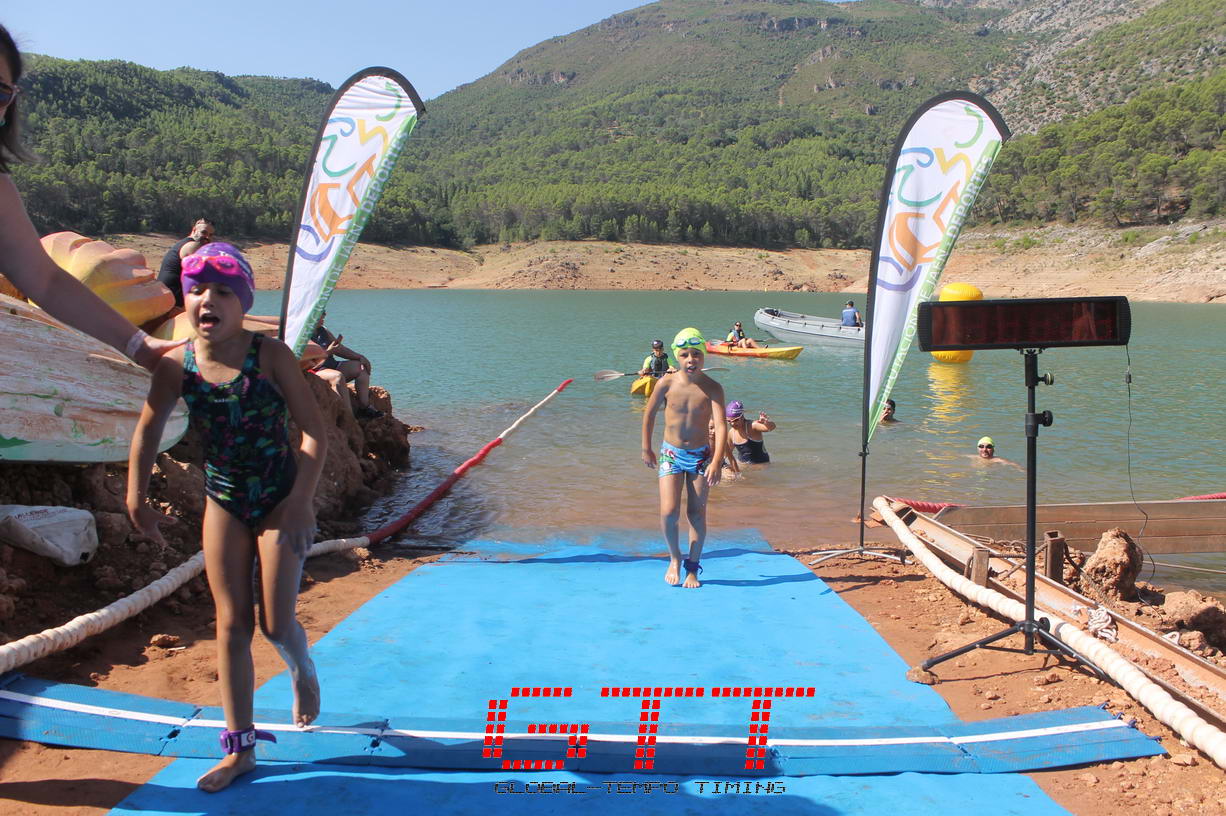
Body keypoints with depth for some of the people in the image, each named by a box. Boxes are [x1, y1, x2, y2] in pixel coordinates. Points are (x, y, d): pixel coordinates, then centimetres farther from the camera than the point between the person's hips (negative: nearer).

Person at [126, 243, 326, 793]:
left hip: (281, 499, -3)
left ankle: (303, 673, 36)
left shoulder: (270, 355, -16)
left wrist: (300, 501, -20)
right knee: (231, 624, 5)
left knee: (275, 622, -2)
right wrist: (137, 499, 1)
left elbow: (314, 430, -15)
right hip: (224, 502, 3)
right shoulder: (176, 366, -7)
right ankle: (240, 747, 16)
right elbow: (148, 430, 4)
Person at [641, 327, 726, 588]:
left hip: (700, 456, 0)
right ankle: (674, 559, 17)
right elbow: (649, 414, 5)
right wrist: (646, 449, 9)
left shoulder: (712, 388, -12)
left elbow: (721, 425, -20)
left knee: (697, 514, 4)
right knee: (669, 512, -10)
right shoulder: (666, 384, -10)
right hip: (671, 454, 0)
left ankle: (693, 567, 23)